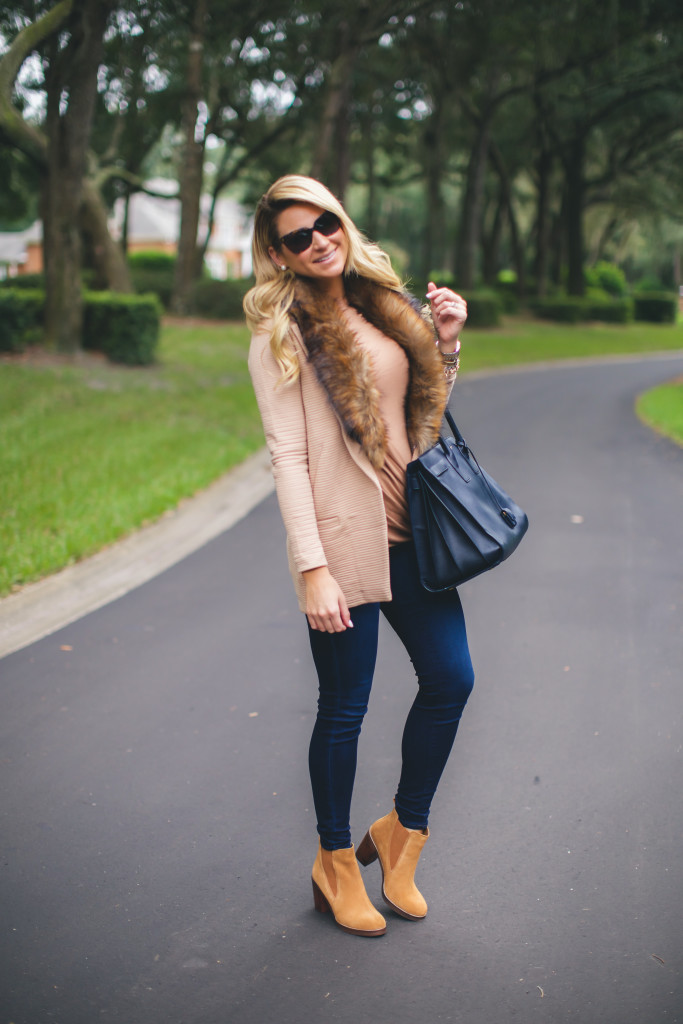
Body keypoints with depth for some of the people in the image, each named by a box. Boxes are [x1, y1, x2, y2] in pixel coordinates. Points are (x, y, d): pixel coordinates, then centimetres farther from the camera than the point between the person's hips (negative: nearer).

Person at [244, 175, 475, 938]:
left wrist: (445, 342, 6)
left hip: (410, 532, 6)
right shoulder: (279, 333, -7)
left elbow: (424, 411, 21)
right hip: (343, 538, -6)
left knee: (451, 679, 7)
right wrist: (312, 568, -19)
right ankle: (335, 862, 24)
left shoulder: (379, 307, 12)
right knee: (345, 708, 4)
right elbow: (287, 454, -13)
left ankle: (401, 830, 28)